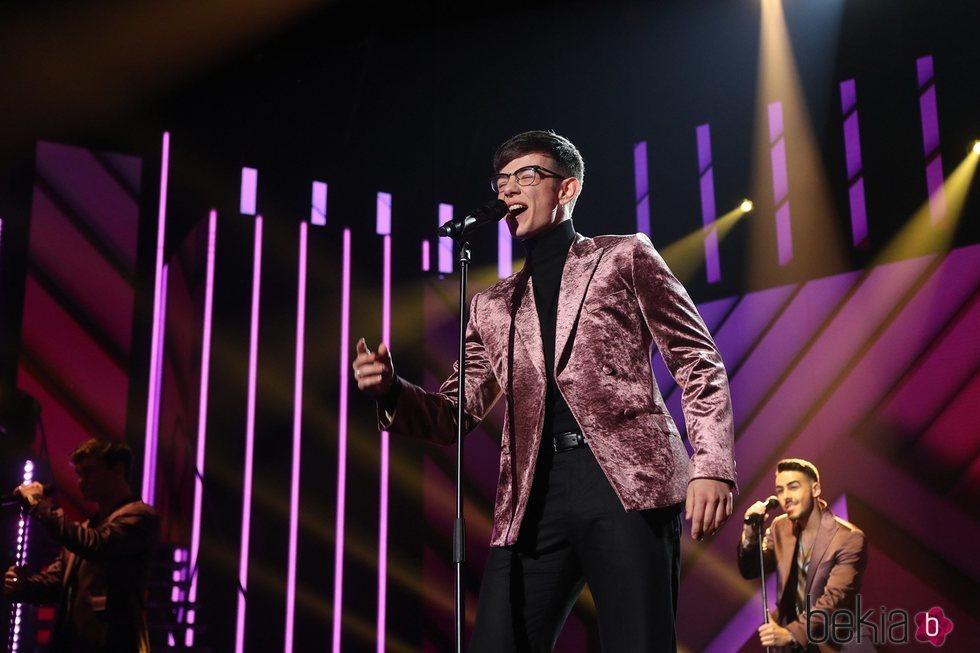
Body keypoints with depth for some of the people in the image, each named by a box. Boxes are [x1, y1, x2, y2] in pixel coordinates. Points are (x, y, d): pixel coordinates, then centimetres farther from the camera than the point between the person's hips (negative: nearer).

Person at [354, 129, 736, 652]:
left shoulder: (623, 256, 14)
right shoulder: (491, 306, 24)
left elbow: (698, 361, 7)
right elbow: (456, 414, 21)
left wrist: (711, 465, -7)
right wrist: (391, 391, -1)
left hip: (628, 478, -3)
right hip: (533, 497, 4)